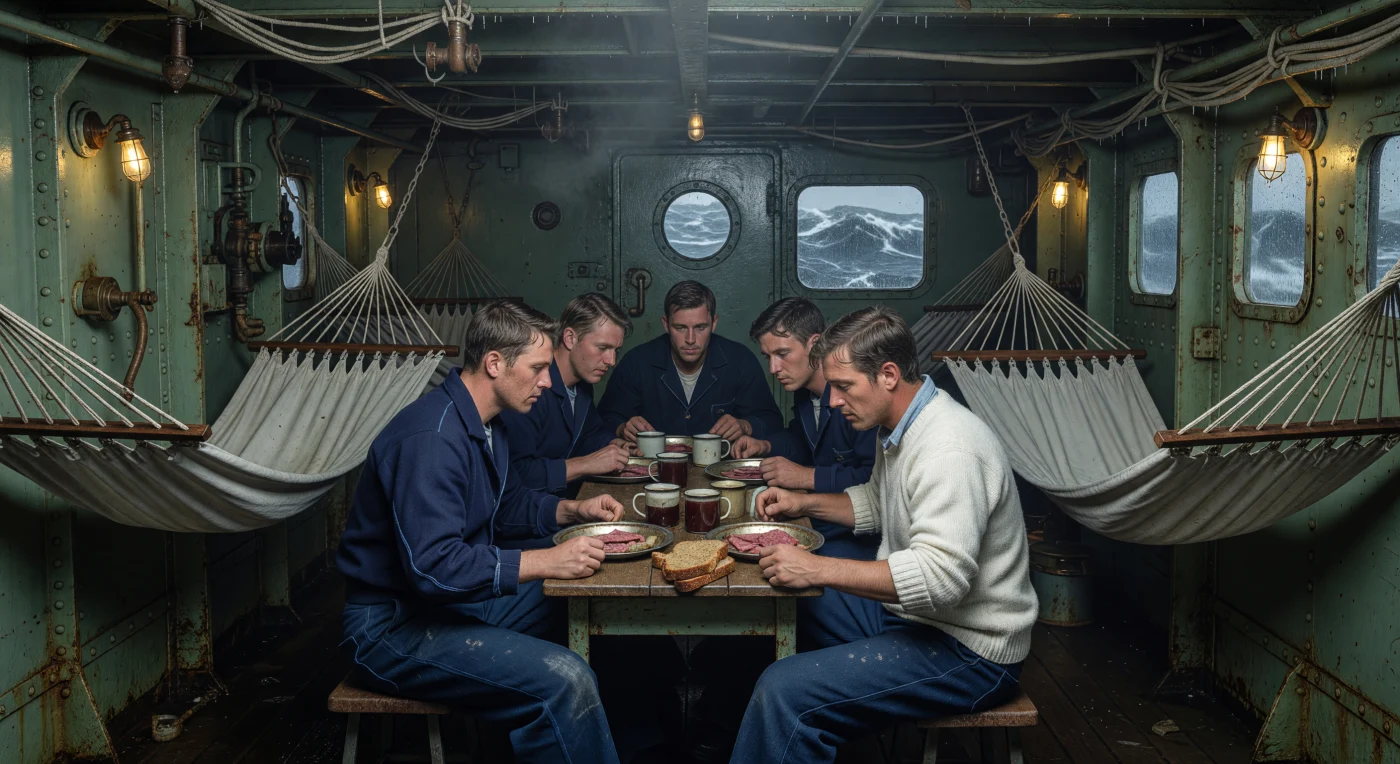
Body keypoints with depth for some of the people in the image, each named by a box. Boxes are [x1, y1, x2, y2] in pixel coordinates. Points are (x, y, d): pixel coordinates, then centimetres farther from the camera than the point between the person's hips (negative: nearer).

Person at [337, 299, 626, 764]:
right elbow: (433, 567, -32)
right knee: (565, 681, -27)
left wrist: (572, 510, 7)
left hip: (462, 599, 11)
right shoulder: (431, 438, -26)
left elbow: (505, 506, 24)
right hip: (395, 623, -11)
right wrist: (546, 562, -31)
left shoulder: (486, 423, 8)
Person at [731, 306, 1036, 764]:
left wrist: (816, 569, -33)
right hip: (908, 611, 10)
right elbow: (876, 504, 26)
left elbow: (939, 576, -34)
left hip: (968, 649, -10)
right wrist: (803, 504, 10)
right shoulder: (897, 428, 8)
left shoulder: (949, 450, -25)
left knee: (785, 691, -25)